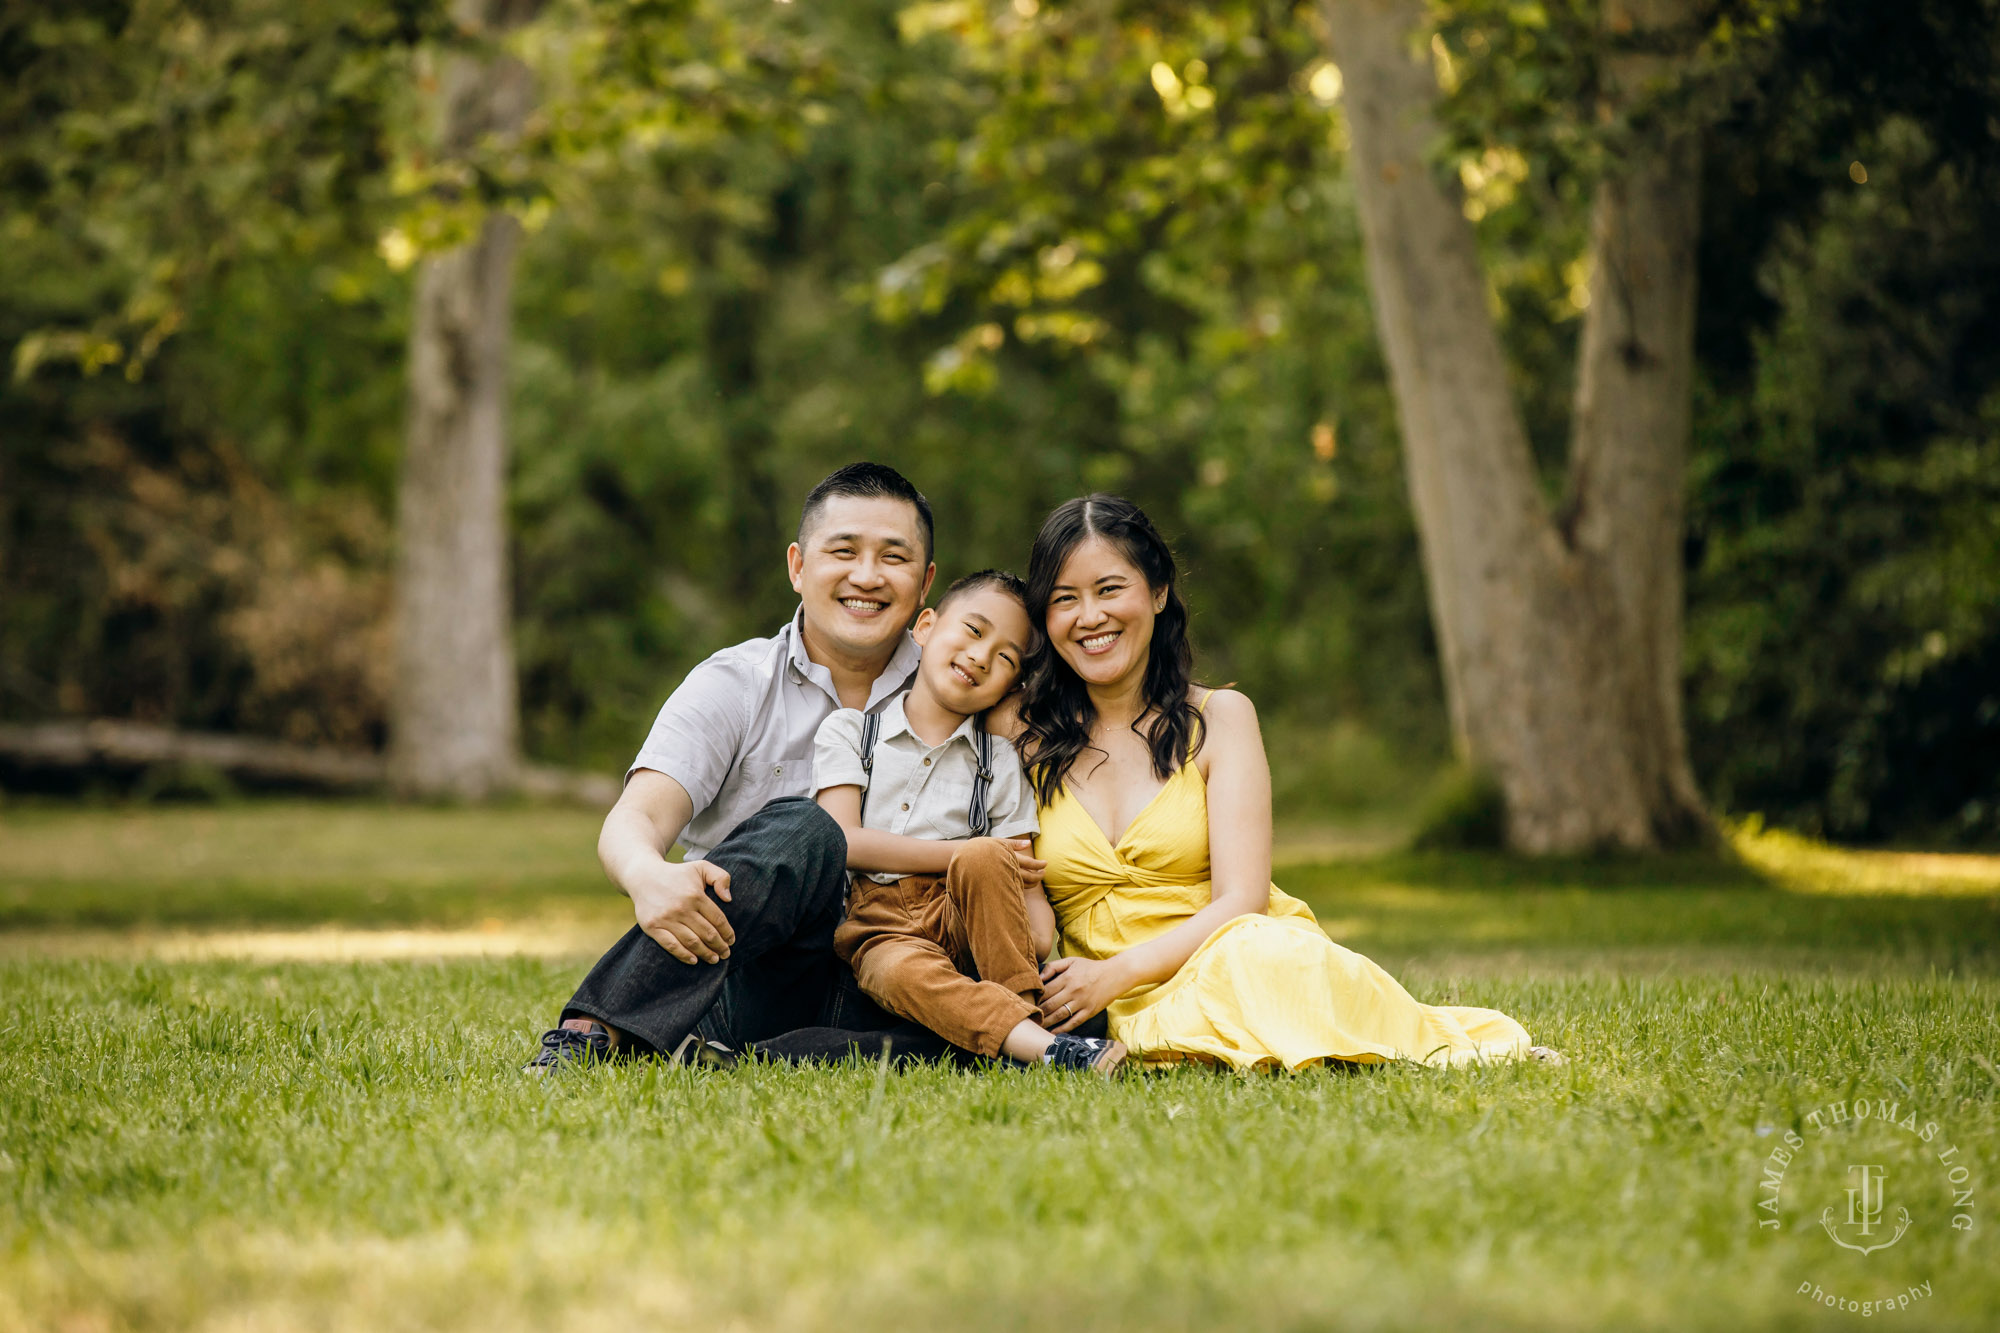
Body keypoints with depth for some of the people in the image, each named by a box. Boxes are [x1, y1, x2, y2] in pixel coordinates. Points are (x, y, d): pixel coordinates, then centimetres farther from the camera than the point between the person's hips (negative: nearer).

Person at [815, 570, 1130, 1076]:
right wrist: (961, 852, -8)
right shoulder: (848, 731, 9)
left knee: (984, 858, -31)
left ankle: (1028, 1012, -28)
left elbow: (1026, 886, 5)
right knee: (904, 974, -38)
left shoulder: (998, 763, 13)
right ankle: (1047, 1047, -48)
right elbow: (844, 843, -5)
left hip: (964, 923, 2)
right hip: (878, 927, -2)